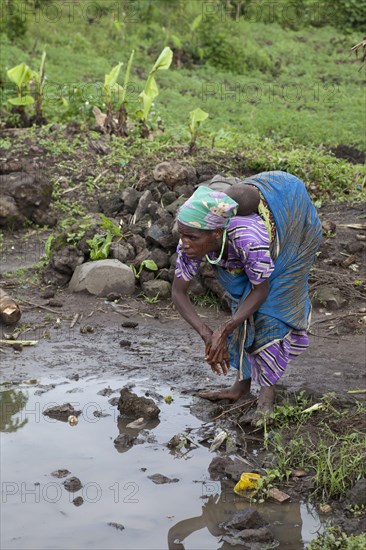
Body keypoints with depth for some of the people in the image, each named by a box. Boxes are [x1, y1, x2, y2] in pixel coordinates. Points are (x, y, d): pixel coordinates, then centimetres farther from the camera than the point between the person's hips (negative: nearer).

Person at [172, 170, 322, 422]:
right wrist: (207, 334, -31)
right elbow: (178, 292, -18)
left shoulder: (248, 239, -45)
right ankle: (243, 385, 16)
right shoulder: (191, 242, -28)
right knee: (244, 300, 5)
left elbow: (261, 290, -28)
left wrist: (224, 330, -35)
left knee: (270, 306, -11)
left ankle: (267, 394, -5)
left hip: (294, 220, -6)